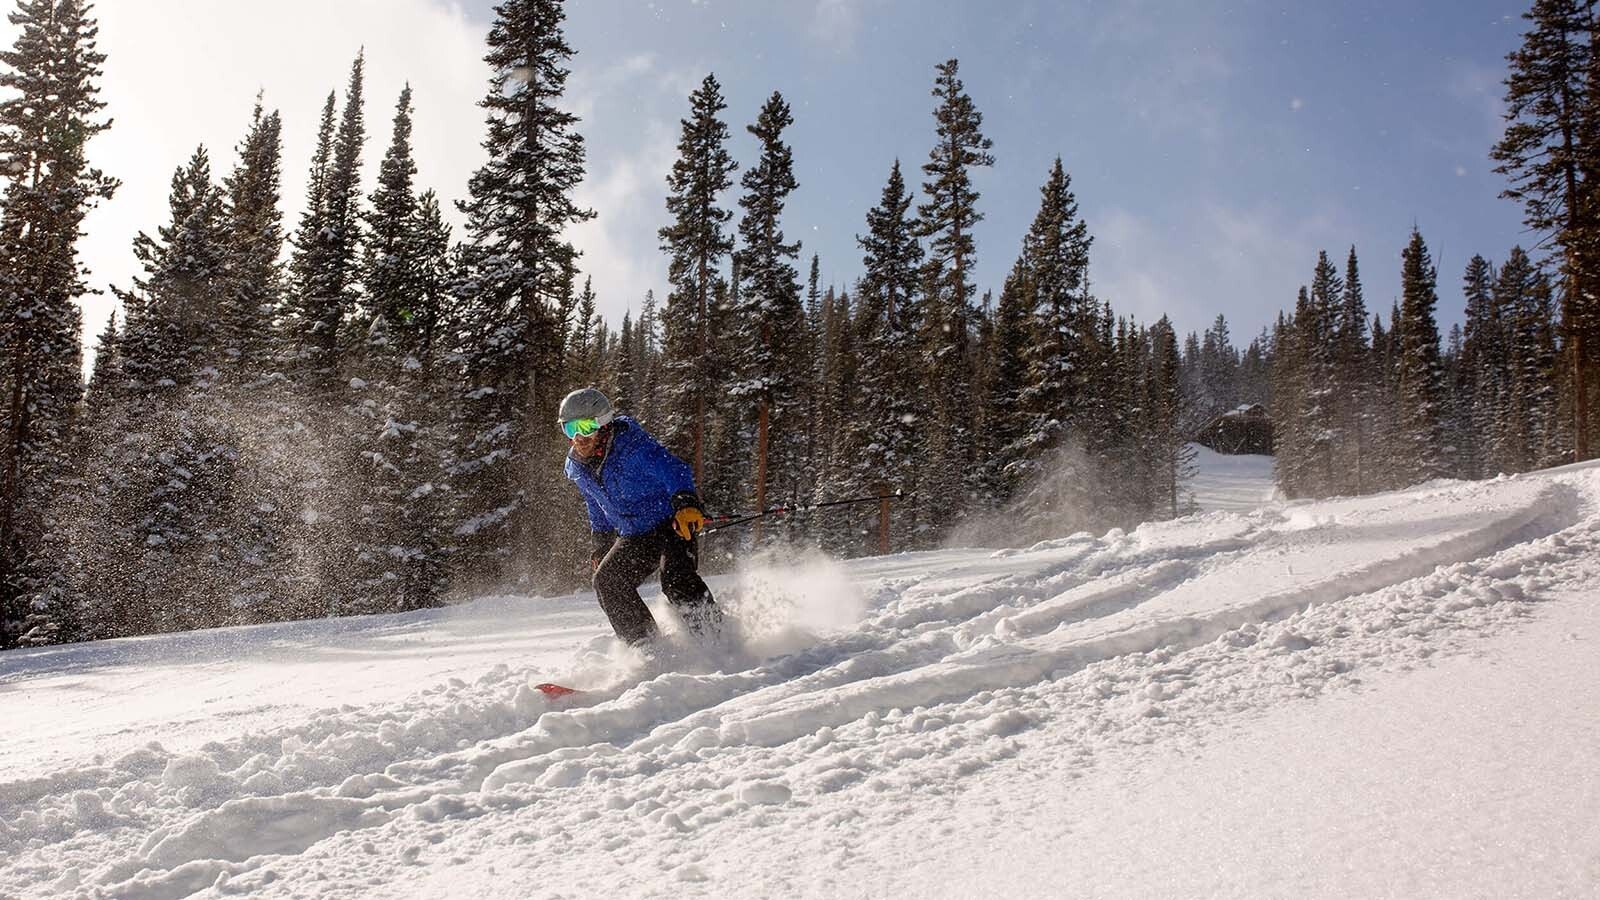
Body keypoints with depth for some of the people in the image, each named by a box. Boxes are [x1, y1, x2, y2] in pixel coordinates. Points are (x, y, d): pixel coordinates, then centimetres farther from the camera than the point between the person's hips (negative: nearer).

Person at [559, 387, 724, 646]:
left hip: (674, 524, -7)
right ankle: (647, 645, -6)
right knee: (606, 581, -14)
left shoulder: (632, 444, -22)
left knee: (675, 579, -30)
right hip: (634, 537, 7)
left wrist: (686, 504, -53)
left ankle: (717, 638, -19)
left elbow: (674, 470, -35)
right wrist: (602, 545, 21)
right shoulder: (576, 467, 1)